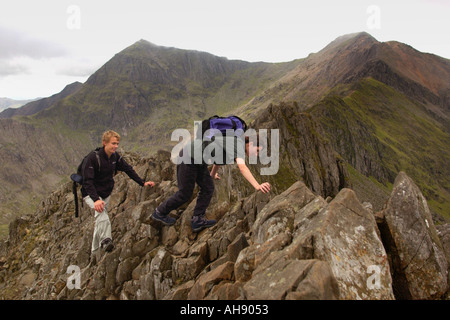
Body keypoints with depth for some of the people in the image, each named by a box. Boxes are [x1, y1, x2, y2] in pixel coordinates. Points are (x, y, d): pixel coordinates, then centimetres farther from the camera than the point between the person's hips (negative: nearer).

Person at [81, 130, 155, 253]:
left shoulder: (115, 156, -4)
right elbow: (87, 181, -29)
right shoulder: (93, 157, -23)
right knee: (100, 210, -36)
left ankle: (95, 250, 26)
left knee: (100, 223, 13)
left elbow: (128, 169, 7)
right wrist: (96, 199, -41)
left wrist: (143, 183, 1)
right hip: (91, 194, -6)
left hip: (106, 194, 6)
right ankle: (105, 240, -40)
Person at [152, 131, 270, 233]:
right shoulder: (238, 145, -20)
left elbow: (219, 156, 28)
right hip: (188, 156, -9)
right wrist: (257, 186, -48)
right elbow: (242, 167, -39)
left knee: (208, 188, 6)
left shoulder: (234, 144, 9)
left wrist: (212, 174, 43)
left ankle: (197, 220, 10)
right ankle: (160, 213, 24)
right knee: (185, 194, 4)